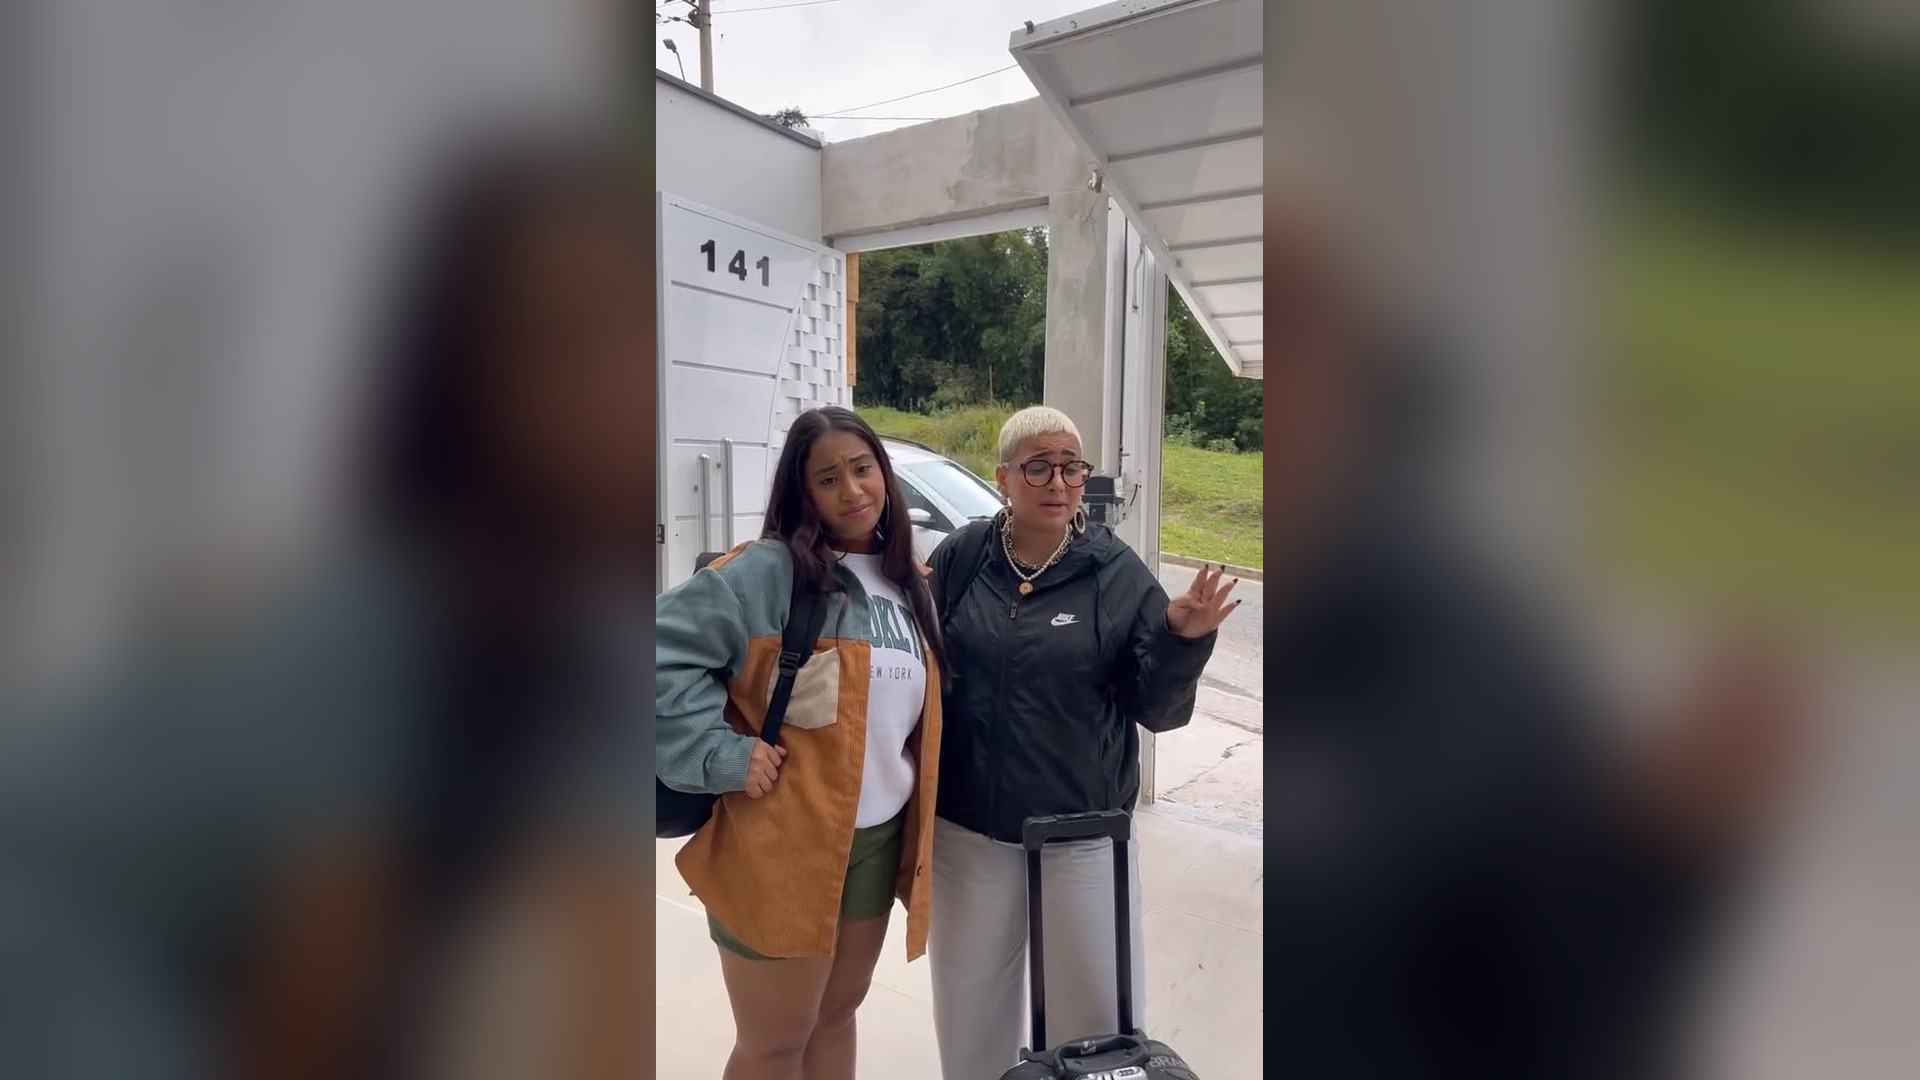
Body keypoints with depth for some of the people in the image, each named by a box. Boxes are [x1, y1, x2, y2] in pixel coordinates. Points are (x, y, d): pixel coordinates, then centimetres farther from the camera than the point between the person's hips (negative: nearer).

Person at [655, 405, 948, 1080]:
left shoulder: (910, 586, 7)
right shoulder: (767, 571, -15)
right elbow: (666, 649, -20)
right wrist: (721, 754, -22)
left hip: (881, 841, 6)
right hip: (783, 846, -6)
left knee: (837, 1015, 23)